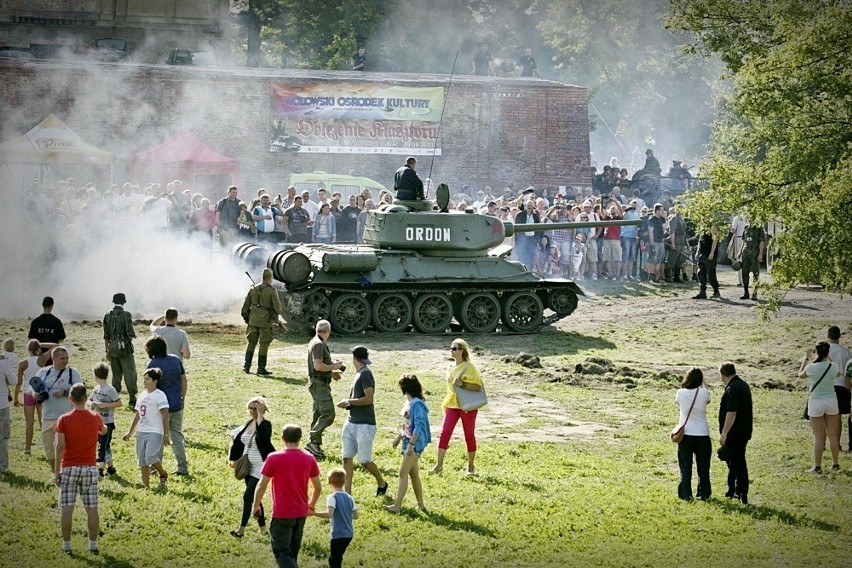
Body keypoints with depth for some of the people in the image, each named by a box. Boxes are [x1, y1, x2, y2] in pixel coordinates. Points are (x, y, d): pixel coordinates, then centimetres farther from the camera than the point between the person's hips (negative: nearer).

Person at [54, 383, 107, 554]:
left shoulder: (64, 420, -7)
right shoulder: (95, 418, 0)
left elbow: (60, 446, -10)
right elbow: (103, 431, 24)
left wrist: (57, 471, -4)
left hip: (69, 468, -2)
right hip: (90, 468, 2)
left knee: (67, 509, 2)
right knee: (92, 509, 5)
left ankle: (66, 545, 3)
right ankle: (93, 544, 7)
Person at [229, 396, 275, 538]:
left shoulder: (265, 425, -14)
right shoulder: (249, 424, 8)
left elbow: (264, 434, -39)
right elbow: (238, 441, 16)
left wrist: (260, 415, -36)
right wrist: (233, 459, 13)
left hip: (260, 467, -8)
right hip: (248, 467, 8)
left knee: (248, 496, -9)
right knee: (255, 497, 12)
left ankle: (242, 529, -2)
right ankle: (262, 527, 21)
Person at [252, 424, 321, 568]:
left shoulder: (273, 458, -12)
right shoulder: (309, 459, 0)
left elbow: (262, 485, -9)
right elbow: (318, 487, 8)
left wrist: (256, 506, 7)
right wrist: (312, 504, 27)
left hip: (281, 514, -5)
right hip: (301, 513, 5)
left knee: (281, 552, -4)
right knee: (293, 552, 19)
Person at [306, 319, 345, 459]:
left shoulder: (318, 343, 16)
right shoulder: (318, 344, -16)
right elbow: (318, 365, -26)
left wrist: (331, 372, 19)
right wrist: (334, 366, -14)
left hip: (319, 383, 11)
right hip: (319, 383, -11)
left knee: (318, 414, 13)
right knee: (328, 414, -14)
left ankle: (315, 447, 16)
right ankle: (314, 442, -17)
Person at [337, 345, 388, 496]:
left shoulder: (365, 374, -15)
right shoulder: (358, 373, 14)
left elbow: (368, 399, -22)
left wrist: (349, 402, -14)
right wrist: (348, 403, 6)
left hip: (364, 425, -9)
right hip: (352, 423, 9)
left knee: (365, 461, 0)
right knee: (347, 458, 1)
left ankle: (382, 483, 24)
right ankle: (347, 493, 2)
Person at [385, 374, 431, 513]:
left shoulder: (417, 404, -18)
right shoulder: (409, 402, 11)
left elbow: (418, 426, -23)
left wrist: (411, 444, -26)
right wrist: (399, 437, 27)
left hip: (415, 443, -10)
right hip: (408, 442, 10)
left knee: (403, 474, -10)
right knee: (414, 474, 13)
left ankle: (397, 505, -11)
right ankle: (420, 505, 20)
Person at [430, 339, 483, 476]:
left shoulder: (469, 367, -10)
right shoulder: (453, 367, 10)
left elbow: (478, 386, -15)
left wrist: (462, 384, -27)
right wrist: (446, 403, 22)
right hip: (452, 405, 5)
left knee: (469, 435, 6)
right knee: (445, 432, -9)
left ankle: (471, 466, 19)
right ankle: (439, 464, -11)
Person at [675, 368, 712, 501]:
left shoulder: (681, 393, -11)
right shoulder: (703, 393, -11)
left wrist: (685, 384, 11)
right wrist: (704, 385, 21)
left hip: (686, 434, 0)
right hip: (702, 435, 0)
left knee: (685, 466, 7)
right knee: (703, 466, 12)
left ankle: (686, 494, 4)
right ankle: (704, 494, 16)